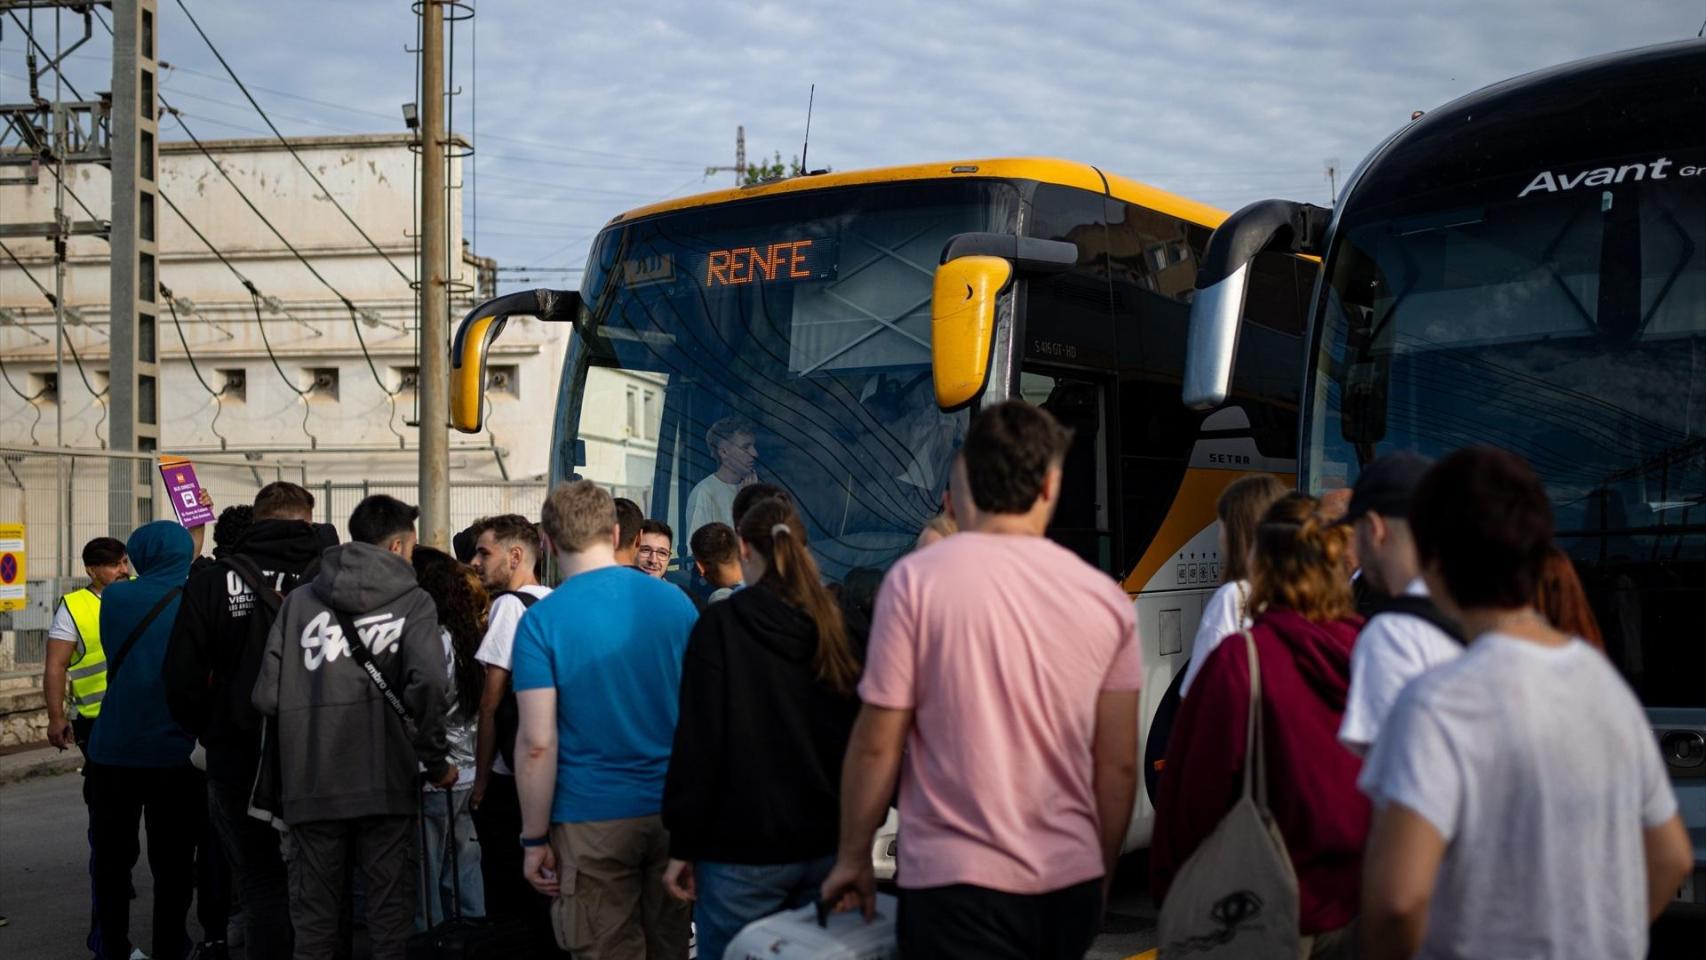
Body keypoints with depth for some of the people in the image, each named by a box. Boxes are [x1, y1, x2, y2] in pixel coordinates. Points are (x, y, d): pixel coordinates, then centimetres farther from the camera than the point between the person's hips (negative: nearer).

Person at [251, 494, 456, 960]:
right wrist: (436, 760, -5)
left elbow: (267, 696, 0)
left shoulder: (299, 600, 7)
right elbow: (428, 683, -17)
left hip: (311, 785, 2)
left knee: (314, 915, 10)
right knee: (389, 911, 6)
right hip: (386, 782, -2)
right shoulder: (412, 601, 0)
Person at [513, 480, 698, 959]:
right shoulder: (675, 601, 3)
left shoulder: (541, 621, -9)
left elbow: (537, 744, -13)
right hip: (673, 811, 4)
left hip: (593, 823, -4)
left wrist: (535, 840, -5)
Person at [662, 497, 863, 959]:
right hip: (826, 842, 5)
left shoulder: (721, 625, -9)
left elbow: (698, 739, -12)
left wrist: (683, 845, -7)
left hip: (743, 850, -5)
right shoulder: (833, 625, 5)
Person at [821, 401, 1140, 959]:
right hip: (1072, 882, 4)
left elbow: (877, 745, -6)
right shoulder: (1107, 599, 2)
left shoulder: (916, 579, -7)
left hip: (958, 878, -4)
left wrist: (853, 858, 7)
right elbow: (1119, 766, 5)